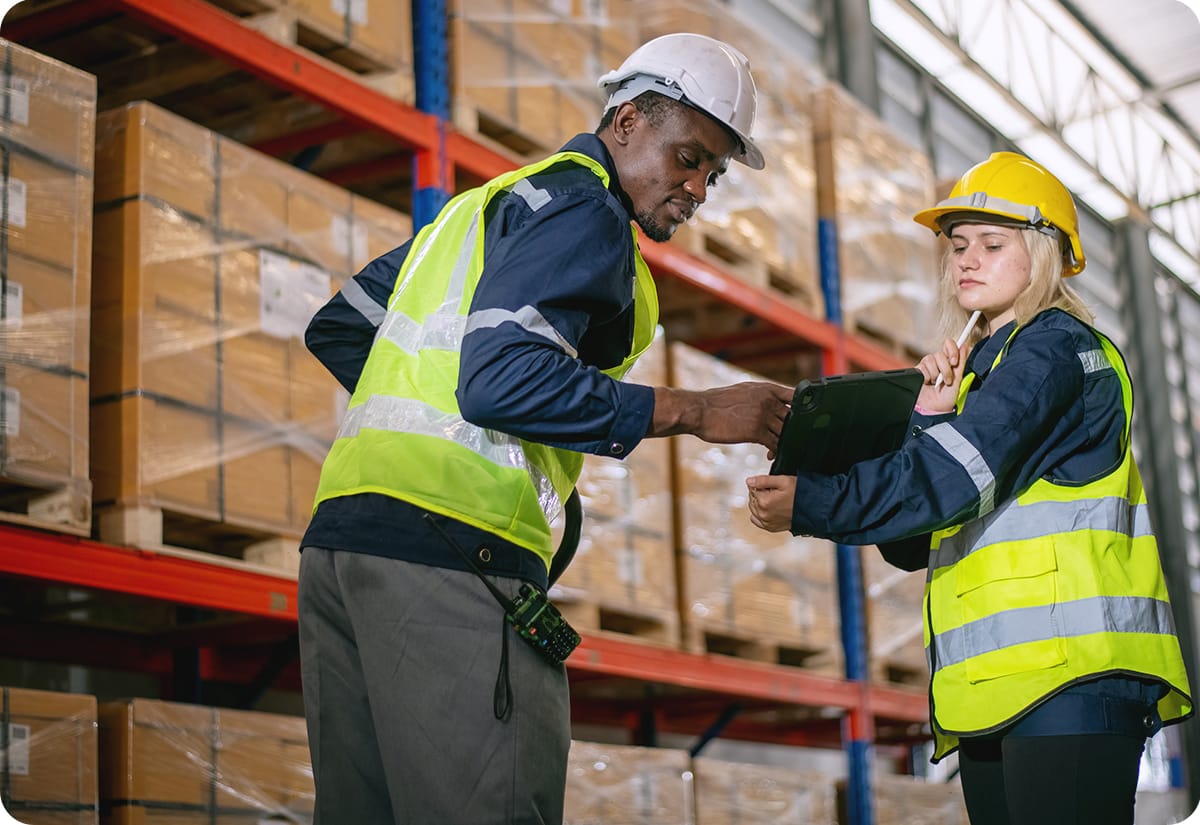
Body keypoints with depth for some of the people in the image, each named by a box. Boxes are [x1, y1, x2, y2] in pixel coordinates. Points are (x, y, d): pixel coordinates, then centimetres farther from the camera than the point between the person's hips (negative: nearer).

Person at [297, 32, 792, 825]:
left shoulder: (486, 201, 27)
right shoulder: (583, 207, -2)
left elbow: (337, 329, 29)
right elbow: (502, 380, -17)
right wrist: (693, 411, -15)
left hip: (342, 533, 10)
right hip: (451, 547, -10)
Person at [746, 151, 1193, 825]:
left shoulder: (1056, 346, 0)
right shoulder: (979, 371, 26)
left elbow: (958, 473, -17)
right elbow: (910, 546, 16)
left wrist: (810, 504, -20)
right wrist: (930, 418, 4)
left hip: (1067, 671, -9)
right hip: (998, 686, 9)